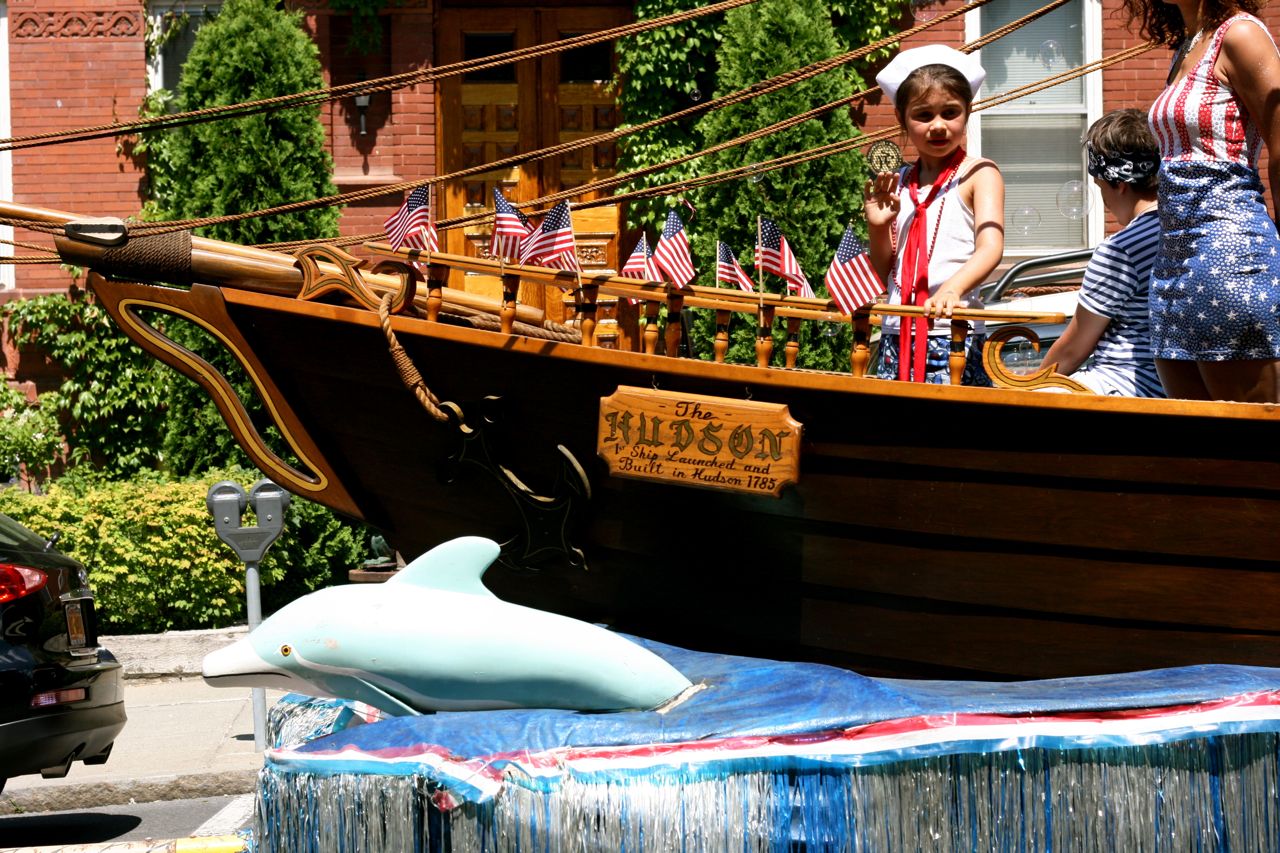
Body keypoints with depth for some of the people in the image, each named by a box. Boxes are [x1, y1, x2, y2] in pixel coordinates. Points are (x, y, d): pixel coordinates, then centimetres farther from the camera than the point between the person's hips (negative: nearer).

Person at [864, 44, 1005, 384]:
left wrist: (952, 289, -36)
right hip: (897, 334, 5)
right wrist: (877, 227, -3)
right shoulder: (898, 183, 13)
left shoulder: (978, 174, -1)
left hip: (953, 333, -5)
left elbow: (991, 247, -18)